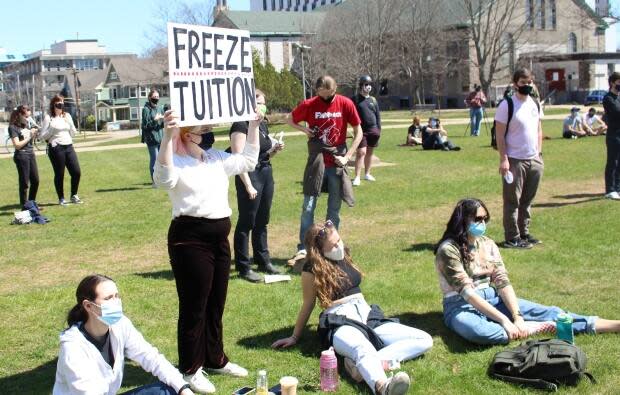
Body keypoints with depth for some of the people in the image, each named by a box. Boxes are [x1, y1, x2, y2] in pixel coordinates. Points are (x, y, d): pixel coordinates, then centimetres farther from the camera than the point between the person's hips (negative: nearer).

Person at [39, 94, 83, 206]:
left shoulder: (67, 116, 13)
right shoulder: (48, 117, -1)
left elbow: (73, 133, 14)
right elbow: (43, 136, -3)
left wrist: (70, 124, -2)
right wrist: (52, 129, -16)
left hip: (69, 147, 5)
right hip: (56, 148, -5)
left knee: (76, 172, 2)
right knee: (59, 174, 1)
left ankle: (74, 196, 19)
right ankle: (61, 199, 13)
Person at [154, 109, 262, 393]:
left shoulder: (217, 158, 14)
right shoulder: (176, 162, -10)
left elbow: (248, 161, 26)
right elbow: (164, 179, -33)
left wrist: (254, 126, 20)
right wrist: (167, 137, -42)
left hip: (219, 237, 8)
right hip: (189, 238, -8)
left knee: (216, 303, 18)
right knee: (194, 306, 0)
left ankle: (215, 359, 33)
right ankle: (191, 369, 13)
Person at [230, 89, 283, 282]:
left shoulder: (263, 125, 13)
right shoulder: (240, 126, -12)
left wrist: (274, 150, 3)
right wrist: (248, 185, -19)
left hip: (266, 174, 8)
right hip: (249, 176, -8)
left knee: (262, 222, 16)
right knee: (246, 223, -2)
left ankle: (263, 261, 27)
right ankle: (243, 267, 5)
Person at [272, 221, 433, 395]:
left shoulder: (343, 255, 14)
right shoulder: (312, 270, -4)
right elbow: (308, 305, 6)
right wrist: (295, 337, 12)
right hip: (340, 324, -7)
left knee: (424, 340, -14)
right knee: (365, 350, -43)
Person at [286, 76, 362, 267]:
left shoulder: (346, 104, -5)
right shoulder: (309, 105, -5)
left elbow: (358, 132, 1)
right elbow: (290, 119, 11)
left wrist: (347, 156, -8)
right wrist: (304, 129, -8)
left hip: (336, 163, 0)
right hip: (316, 162, 0)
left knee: (334, 208, 8)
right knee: (308, 207, -1)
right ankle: (303, 249, 5)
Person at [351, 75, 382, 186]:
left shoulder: (373, 100, 11)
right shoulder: (355, 99, -2)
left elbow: (378, 116, 14)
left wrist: (379, 130, 8)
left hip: (373, 130, 5)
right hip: (361, 130, -5)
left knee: (370, 152, 12)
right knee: (361, 152, -13)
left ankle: (367, 174, 25)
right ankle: (357, 177, -11)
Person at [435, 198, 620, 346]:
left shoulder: (487, 244, 5)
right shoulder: (448, 250, -16)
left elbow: (502, 282, -3)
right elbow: (466, 292, -22)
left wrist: (517, 316, -19)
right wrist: (504, 320, -26)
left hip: (491, 298, 6)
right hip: (461, 306, -6)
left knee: (548, 312, -9)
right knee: (475, 331, -43)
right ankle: (531, 329, -24)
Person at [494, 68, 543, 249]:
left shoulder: (535, 104, 12)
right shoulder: (507, 105, -9)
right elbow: (500, 135, -11)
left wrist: (539, 153, 11)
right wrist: (503, 159, -16)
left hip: (534, 160, 6)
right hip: (515, 161, -6)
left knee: (527, 200, 13)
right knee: (512, 201, -1)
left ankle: (524, 233, 22)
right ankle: (512, 238, 4)